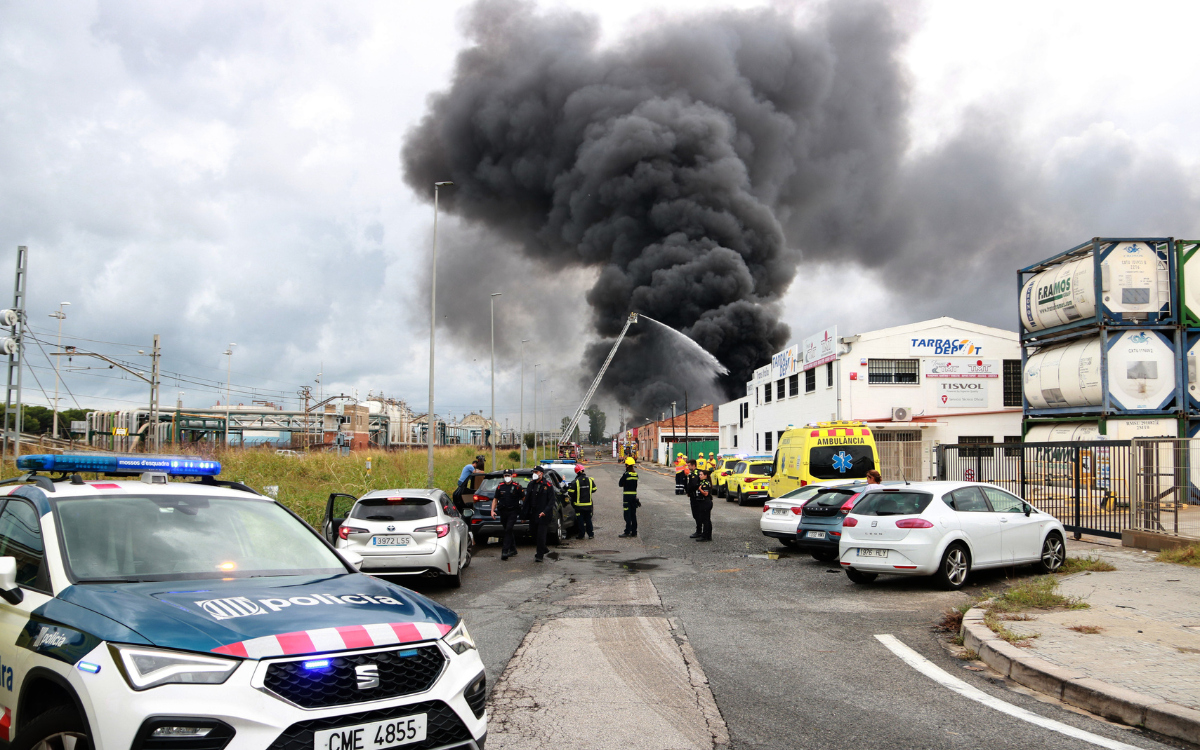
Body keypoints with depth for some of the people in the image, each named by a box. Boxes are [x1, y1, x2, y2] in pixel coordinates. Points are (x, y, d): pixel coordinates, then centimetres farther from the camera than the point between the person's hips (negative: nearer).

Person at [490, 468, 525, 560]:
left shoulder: (516, 487, -3)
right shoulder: (500, 487, 8)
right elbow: (495, 499, 15)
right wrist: (492, 510, 5)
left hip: (513, 512, -5)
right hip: (503, 512, 5)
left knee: (508, 530, -15)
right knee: (508, 531, 12)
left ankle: (505, 551, -19)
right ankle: (513, 550, 25)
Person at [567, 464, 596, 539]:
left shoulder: (575, 482, -15)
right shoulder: (590, 480, -2)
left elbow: (570, 493, -14)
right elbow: (594, 489, 10)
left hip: (579, 504, -3)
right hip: (588, 504, 4)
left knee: (580, 520, 4)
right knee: (588, 519, 12)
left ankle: (581, 535, 5)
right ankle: (590, 534, 12)